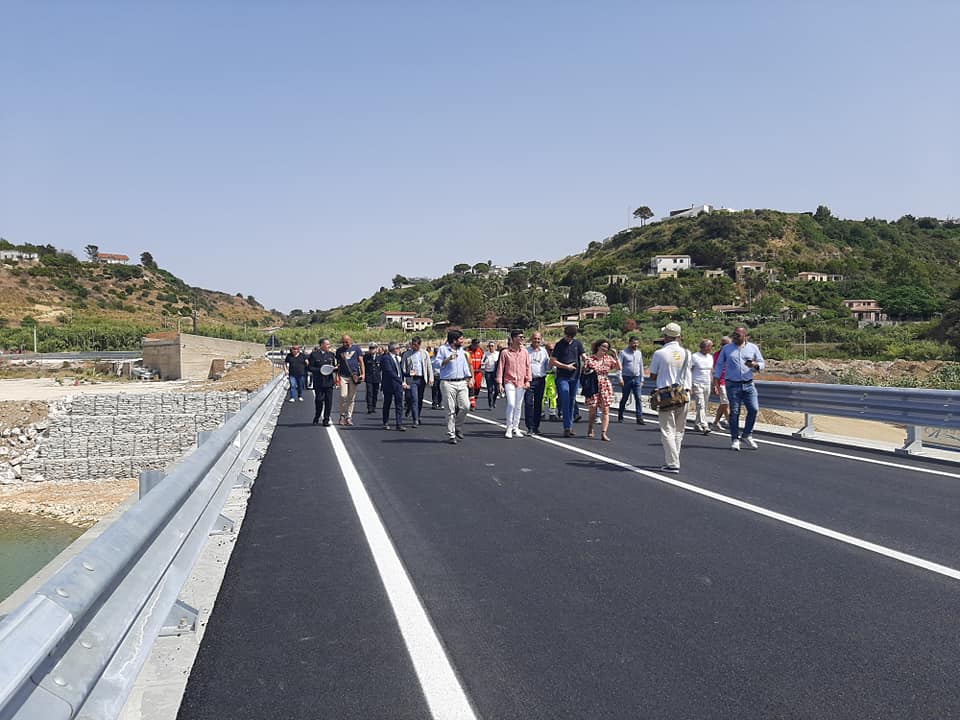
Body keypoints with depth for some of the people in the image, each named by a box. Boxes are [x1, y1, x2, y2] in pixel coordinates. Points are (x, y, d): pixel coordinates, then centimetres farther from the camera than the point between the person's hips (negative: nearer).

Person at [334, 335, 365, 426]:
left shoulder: (356, 348, 5)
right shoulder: (339, 350, 9)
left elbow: (361, 361, 5)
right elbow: (338, 364, 14)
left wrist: (363, 373, -5)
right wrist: (337, 376, 5)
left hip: (354, 376, -1)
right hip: (343, 376, 1)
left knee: (351, 398, 3)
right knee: (343, 396, -7)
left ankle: (349, 417, 10)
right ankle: (342, 415, 6)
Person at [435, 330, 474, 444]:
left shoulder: (461, 350, 17)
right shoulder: (443, 349, -1)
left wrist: (469, 378, 15)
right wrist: (448, 359, -21)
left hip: (462, 383, 5)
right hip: (448, 383, -5)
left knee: (465, 406, -6)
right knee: (451, 410, -2)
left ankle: (458, 427, 18)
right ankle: (451, 435, 6)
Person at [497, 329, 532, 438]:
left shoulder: (525, 351, 7)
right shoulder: (505, 352, -3)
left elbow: (527, 366, 10)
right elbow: (500, 368, -1)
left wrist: (527, 380, 3)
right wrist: (499, 383, -5)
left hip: (521, 383, 3)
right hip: (509, 382, -3)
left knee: (518, 406, 8)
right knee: (511, 404, -13)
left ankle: (515, 428, 19)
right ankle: (509, 429, 0)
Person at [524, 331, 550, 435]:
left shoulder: (544, 351, 13)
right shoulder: (526, 351, 3)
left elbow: (548, 366, 15)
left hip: (541, 380, 3)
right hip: (529, 380, -3)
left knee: (538, 404, 7)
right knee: (528, 403, -9)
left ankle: (536, 426, 15)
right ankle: (530, 427, -7)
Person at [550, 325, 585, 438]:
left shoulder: (578, 344, 9)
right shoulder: (559, 345, -2)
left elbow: (583, 356, 4)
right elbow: (552, 361, -4)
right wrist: (566, 366, -10)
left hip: (575, 377, 4)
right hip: (562, 377, -4)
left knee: (572, 402, 9)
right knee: (565, 402, -10)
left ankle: (570, 426, 17)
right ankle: (567, 427, -10)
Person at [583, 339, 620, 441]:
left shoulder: (608, 358, 9)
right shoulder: (589, 359, 0)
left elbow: (619, 367, 3)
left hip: (606, 387, 2)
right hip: (593, 387, -2)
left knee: (605, 410, -5)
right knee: (593, 410, 0)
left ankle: (603, 433, -5)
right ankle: (590, 430, 25)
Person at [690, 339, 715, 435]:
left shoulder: (710, 357, 12)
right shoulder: (694, 357, -7)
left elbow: (711, 372, 19)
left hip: (707, 385, 6)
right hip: (697, 384, -6)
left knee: (704, 406, 6)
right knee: (700, 405, -12)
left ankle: (697, 424, 18)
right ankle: (705, 426, -17)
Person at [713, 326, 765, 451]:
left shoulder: (753, 348, 7)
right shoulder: (727, 348, 5)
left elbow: (762, 363, 11)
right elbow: (719, 365, 9)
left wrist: (755, 365, -14)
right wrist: (715, 382, 1)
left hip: (748, 384, 1)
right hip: (732, 385, -1)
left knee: (754, 409, -6)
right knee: (734, 412, -1)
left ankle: (747, 435, 13)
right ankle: (735, 439, 8)